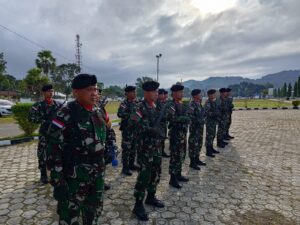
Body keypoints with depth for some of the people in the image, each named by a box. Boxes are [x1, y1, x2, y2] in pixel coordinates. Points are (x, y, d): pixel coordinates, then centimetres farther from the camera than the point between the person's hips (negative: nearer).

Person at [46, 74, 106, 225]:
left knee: (95, 210, 24)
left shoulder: (98, 112, 3)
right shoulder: (65, 115, -18)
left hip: (98, 174, 6)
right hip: (74, 177, -6)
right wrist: (57, 182, -18)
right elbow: (53, 150, -18)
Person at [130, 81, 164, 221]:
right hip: (145, 146, -8)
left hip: (157, 145, 8)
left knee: (156, 173, 17)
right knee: (145, 175, -2)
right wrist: (150, 129, -29)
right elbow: (133, 121, -31)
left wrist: (160, 131, 1)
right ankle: (138, 205, 14)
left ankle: (151, 197, 36)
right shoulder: (141, 107, -16)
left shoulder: (156, 106, 9)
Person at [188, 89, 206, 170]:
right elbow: (191, 117, -21)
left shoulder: (199, 104, 12)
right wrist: (198, 122, -18)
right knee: (193, 144, -1)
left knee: (199, 144, 17)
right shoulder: (192, 105, -17)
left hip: (200, 127, 9)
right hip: (195, 128, -9)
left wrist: (203, 120, 9)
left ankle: (197, 159, 31)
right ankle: (192, 162, 9)